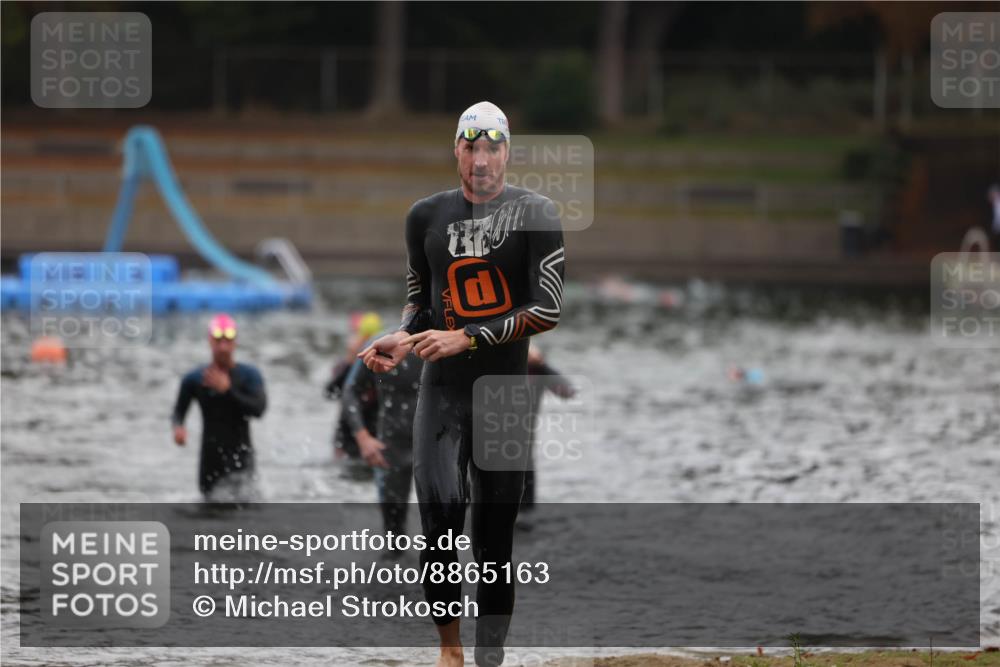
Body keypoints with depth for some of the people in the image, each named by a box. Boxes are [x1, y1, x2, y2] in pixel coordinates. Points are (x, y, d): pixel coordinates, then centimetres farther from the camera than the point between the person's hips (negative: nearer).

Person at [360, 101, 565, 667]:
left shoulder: (535, 214, -2)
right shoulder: (428, 216, 10)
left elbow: (549, 311, -9)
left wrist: (464, 339, -14)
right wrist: (402, 339, -1)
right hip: (442, 391, 2)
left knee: (496, 536, 2)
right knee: (441, 517, -16)